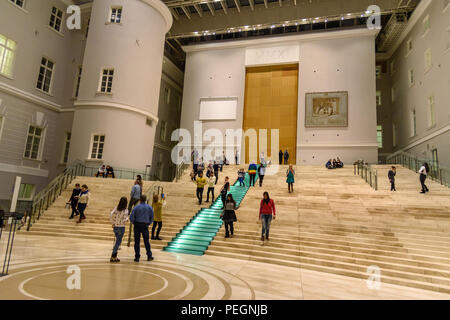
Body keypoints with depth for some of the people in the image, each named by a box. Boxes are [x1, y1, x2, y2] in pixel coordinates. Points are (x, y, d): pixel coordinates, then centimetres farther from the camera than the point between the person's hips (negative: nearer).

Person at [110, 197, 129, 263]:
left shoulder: (116, 208, 1)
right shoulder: (125, 210, -13)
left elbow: (111, 215, -7)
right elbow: (125, 219, -21)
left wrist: (113, 223, 2)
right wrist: (127, 218, 1)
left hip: (115, 227, 5)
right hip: (121, 227, -5)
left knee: (117, 241, 22)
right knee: (118, 242, 5)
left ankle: (115, 256, 27)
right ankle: (113, 257, 9)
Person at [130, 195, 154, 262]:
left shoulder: (136, 207, -6)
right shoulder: (149, 207, 0)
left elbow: (131, 217, -9)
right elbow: (152, 217, 2)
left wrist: (134, 223, 8)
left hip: (137, 225, -1)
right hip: (145, 226, 1)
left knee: (137, 242, 6)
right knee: (146, 241, 12)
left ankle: (137, 257, 9)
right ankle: (149, 256, 16)